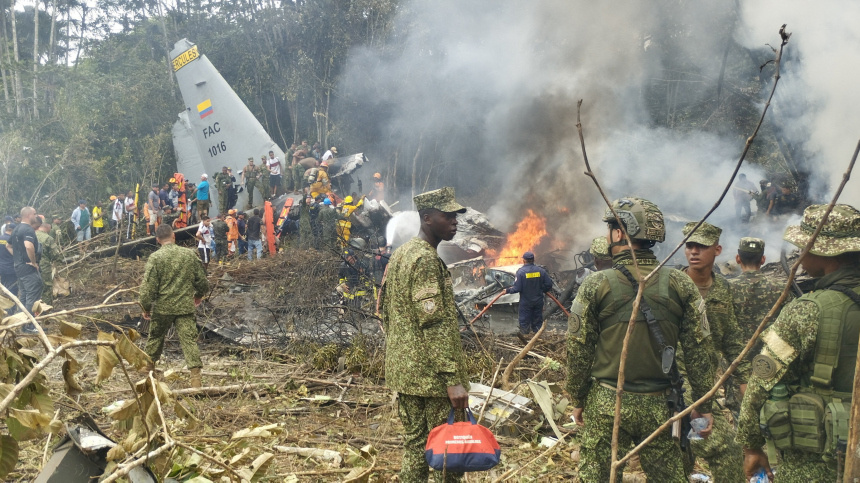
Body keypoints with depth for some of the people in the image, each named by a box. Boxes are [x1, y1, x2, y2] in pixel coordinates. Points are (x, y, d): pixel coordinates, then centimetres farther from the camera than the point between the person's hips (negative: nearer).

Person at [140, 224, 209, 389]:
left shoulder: (155, 257, -9)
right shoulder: (189, 254, -1)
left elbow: (148, 287, -11)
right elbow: (202, 280, 7)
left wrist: (146, 307, 3)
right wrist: (199, 294, 26)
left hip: (163, 307, -1)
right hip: (186, 307, 1)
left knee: (155, 337, 20)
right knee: (189, 340, -1)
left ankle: (149, 366, 39)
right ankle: (196, 377, -8)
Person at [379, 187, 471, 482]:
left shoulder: (399, 255, 14)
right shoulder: (427, 260, -16)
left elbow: (384, 310, 19)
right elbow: (435, 325, -22)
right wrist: (453, 378, -23)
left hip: (402, 370, 9)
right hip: (432, 375, -9)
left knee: (414, 444, 14)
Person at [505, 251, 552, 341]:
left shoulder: (521, 271, -16)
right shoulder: (541, 270, -4)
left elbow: (517, 288, -19)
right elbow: (549, 284, 0)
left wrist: (507, 290, -2)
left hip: (525, 302, -4)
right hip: (538, 301, 4)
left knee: (524, 321, 7)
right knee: (537, 320, 15)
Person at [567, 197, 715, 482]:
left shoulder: (596, 285, -9)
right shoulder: (680, 284, -3)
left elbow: (578, 351, -5)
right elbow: (698, 350, -2)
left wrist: (577, 399, 7)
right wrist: (704, 405, 7)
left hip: (606, 404, -2)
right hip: (659, 405, 2)